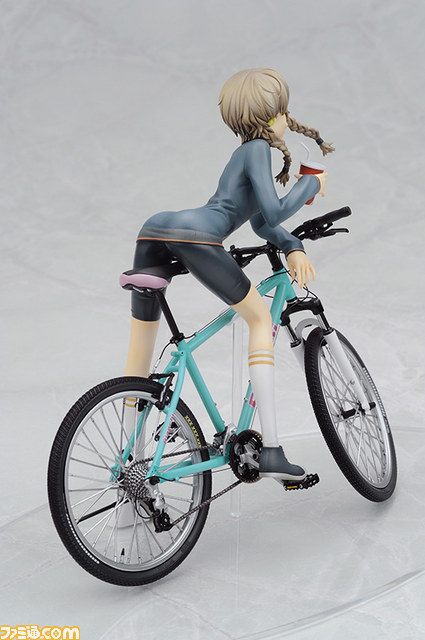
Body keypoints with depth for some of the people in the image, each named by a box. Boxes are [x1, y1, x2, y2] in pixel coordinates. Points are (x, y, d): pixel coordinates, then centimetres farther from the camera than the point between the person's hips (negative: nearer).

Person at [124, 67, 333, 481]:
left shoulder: (249, 151, 36)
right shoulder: (258, 148, 10)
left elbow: (261, 224, 40)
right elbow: (274, 212, -2)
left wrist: (293, 248, 23)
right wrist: (310, 184, 14)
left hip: (153, 231, 8)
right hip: (194, 235, -8)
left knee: (141, 347, 13)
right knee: (261, 318, 8)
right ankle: (270, 450, 2)